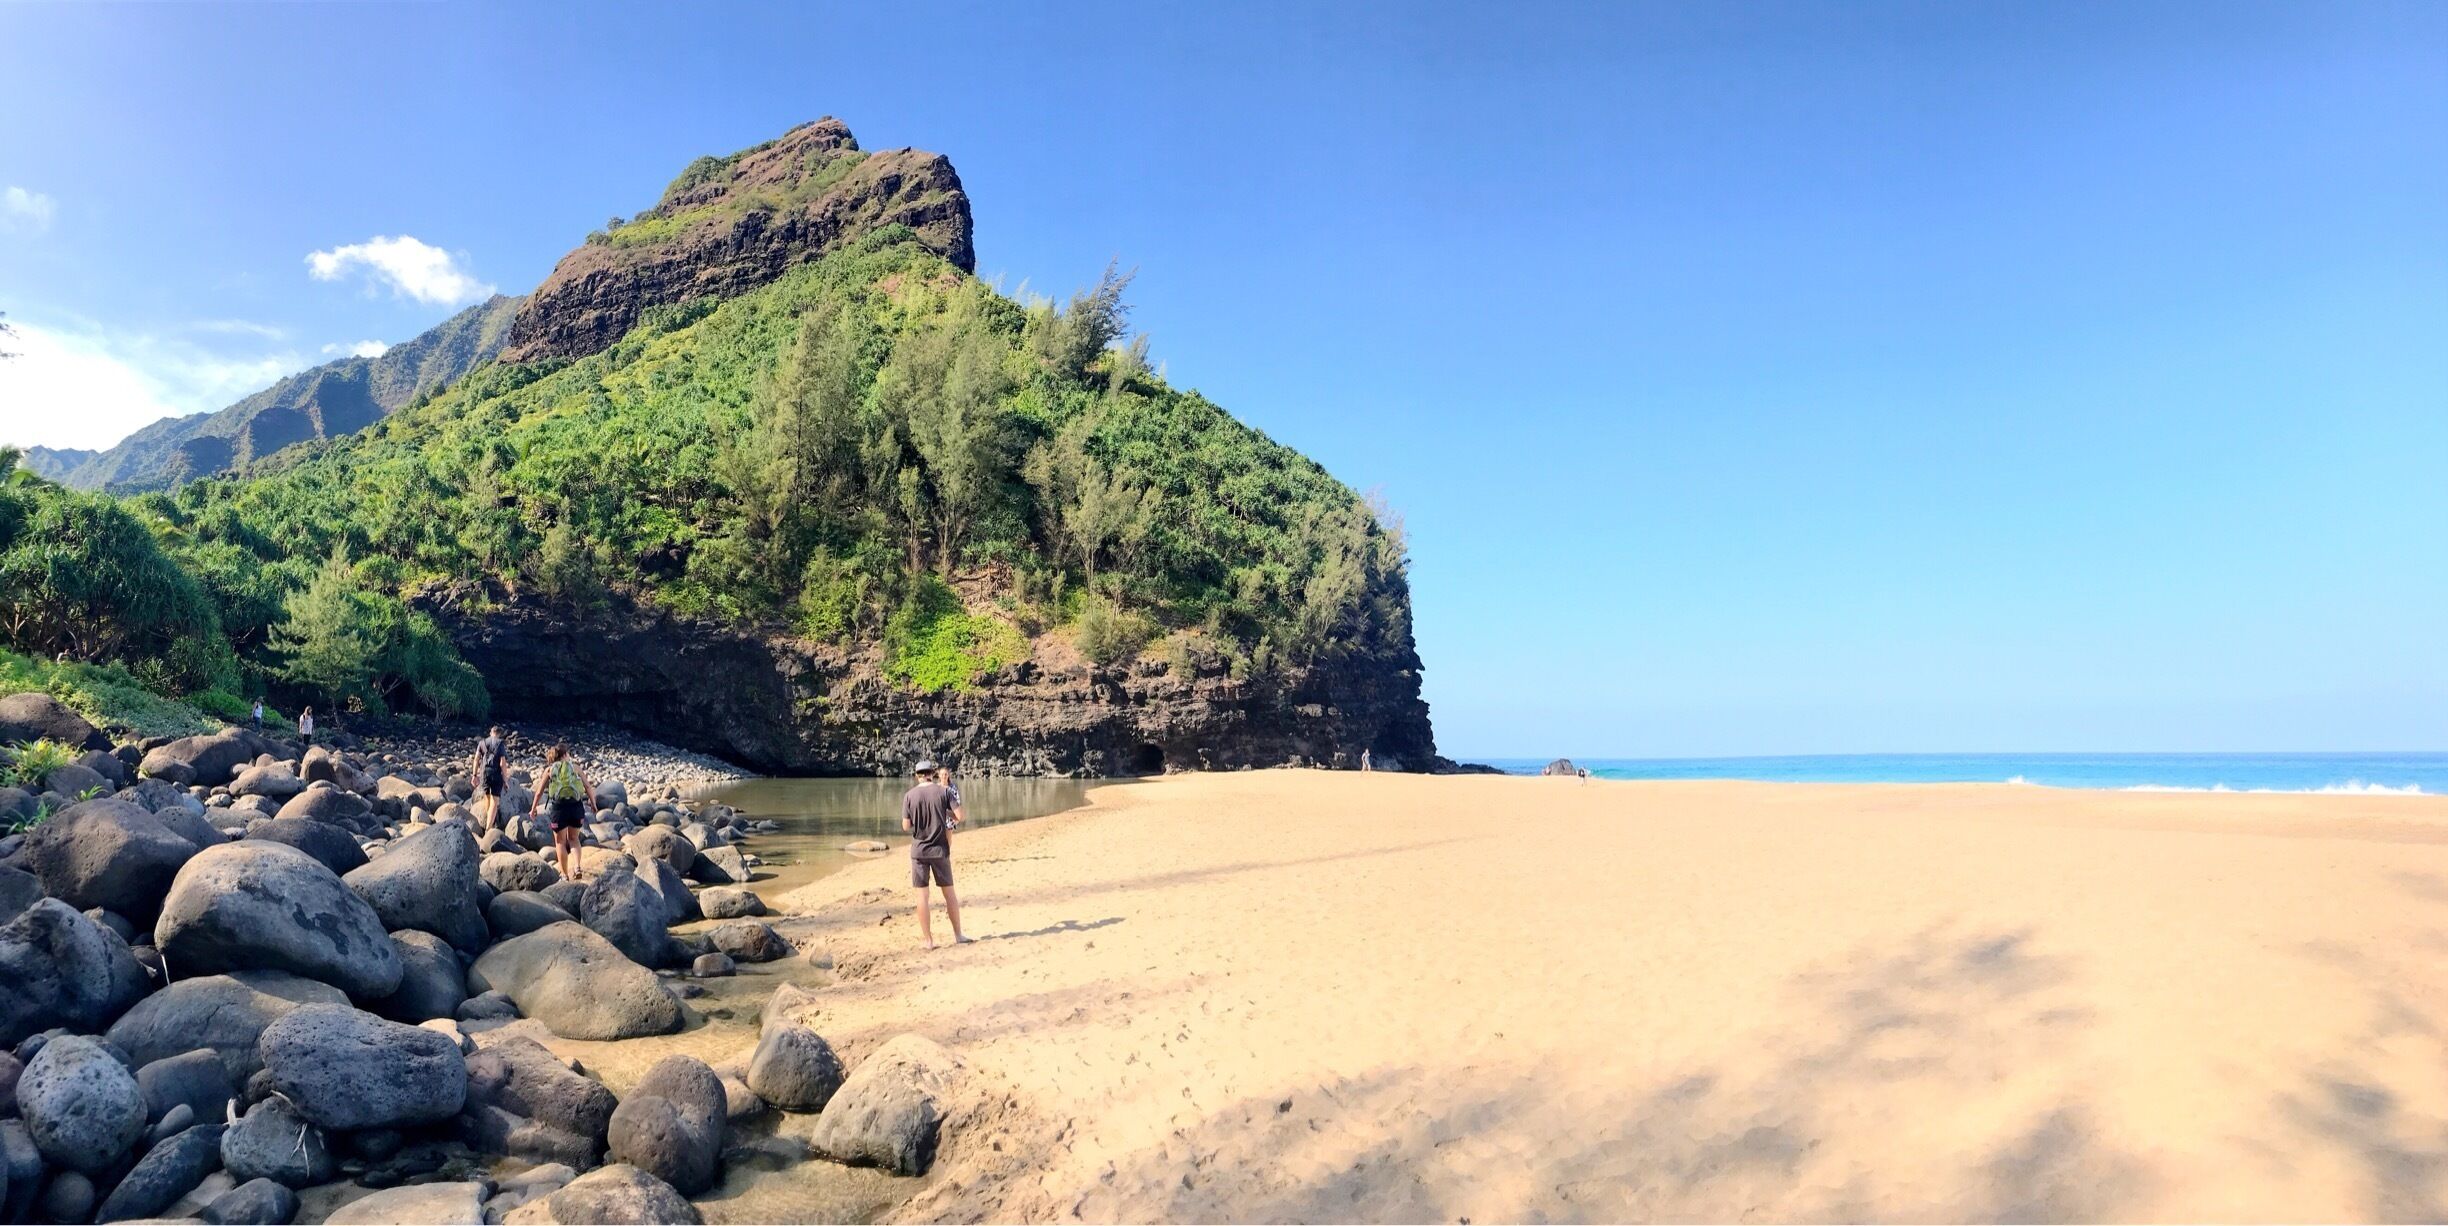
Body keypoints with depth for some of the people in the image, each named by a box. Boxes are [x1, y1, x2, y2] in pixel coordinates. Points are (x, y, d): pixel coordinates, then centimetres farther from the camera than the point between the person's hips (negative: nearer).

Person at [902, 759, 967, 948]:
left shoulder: (909, 795, -4)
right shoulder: (944, 791, -5)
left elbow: (906, 826, -4)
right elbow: (960, 816, -10)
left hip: (918, 850, 0)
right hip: (940, 849, 0)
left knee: (922, 894, 5)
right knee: (949, 891, 11)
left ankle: (928, 939, 7)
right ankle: (957, 935, 17)